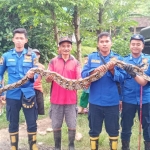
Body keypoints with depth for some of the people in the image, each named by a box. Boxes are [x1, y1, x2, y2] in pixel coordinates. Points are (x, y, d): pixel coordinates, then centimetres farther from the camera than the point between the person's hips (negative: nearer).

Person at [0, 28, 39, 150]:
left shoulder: (32, 56, 2)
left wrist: (32, 76, -24)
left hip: (28, 94, 0)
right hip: (12, 95, 1)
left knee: (32, 124, 5)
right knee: (13, 124, 11)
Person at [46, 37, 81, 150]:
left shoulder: (76, 62, 5)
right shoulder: (53, 61, 4)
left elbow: (79, 80, -3)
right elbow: (47, 79, 0)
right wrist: (49, 77, -24)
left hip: (71, 99, 0)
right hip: (56, 99, 0)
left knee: (72, 125, 5)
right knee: (56, 126, 8)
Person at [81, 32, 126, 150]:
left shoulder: (117, 58, 2)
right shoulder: (91, 57, 4)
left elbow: (122, 78, -4)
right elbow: (83, 74, -3)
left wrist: (112, 70, -20)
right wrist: (94, 71, -21)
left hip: (112, 101, 0)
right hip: (95, 101, 1)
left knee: (113, 130, 13)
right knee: (94, 130, 14)